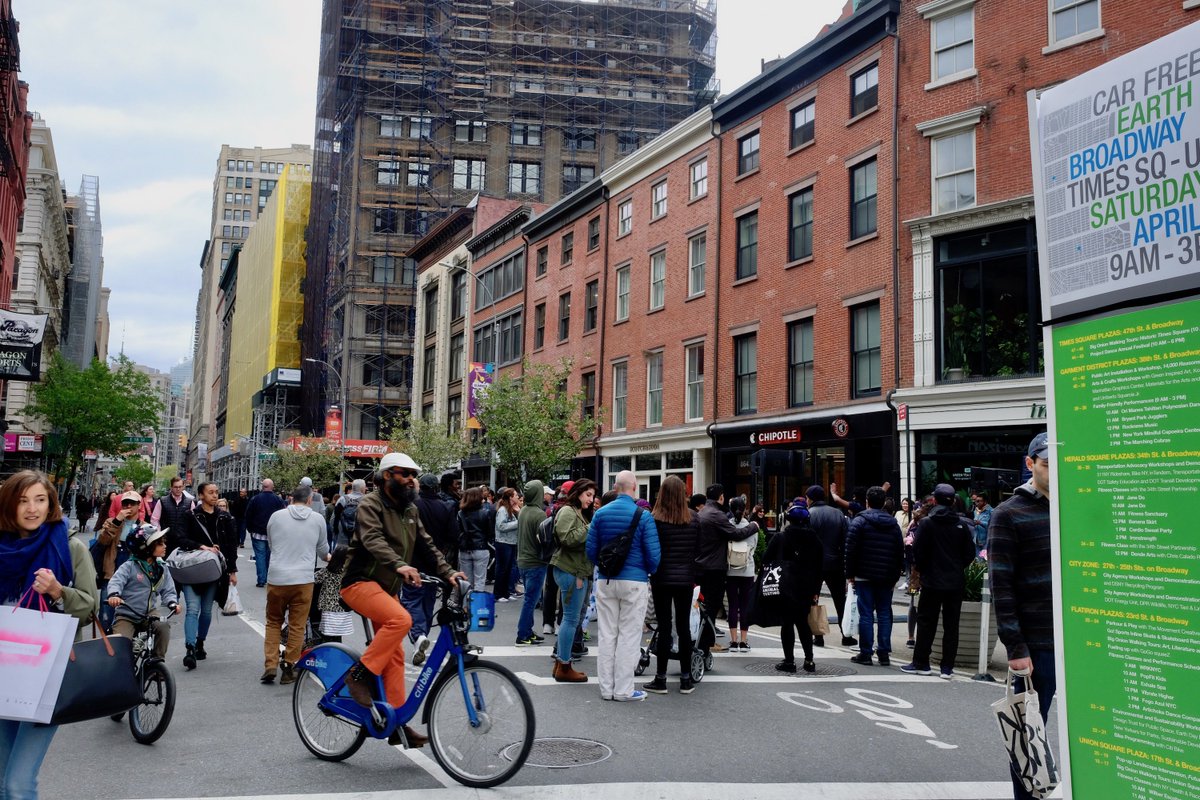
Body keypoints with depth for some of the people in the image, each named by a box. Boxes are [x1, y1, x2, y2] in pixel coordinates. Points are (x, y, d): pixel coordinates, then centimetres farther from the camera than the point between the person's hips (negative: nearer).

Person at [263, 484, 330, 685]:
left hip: (276, 578, 1)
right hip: (303, 579, -1)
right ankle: (289, 669, 10)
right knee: (297, 626, 7)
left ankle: (270, 666, 9)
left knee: (273, 623, 16)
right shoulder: (318, 519, 1)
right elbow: (323, 550, 14)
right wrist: (326, 557, 39)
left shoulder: (276, 516, 1)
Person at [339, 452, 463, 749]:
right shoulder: (371, 505, -12)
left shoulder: (410, 510, 13)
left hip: (387, 587, 8)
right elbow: (373, 540, -29)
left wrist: (447, 572, -7)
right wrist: (400, 565, -46)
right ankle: (360, 674, -18)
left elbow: (426, 544, 9)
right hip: (361, 582, -8)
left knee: (395, 656, 5)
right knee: (400, 619, -32)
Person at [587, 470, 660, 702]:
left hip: (605, 581, 4)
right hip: (635, 582, -3)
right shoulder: (643, 516, -9)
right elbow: (653, 554, -9)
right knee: (629, 636, 3)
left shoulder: (600, 513, 2)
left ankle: (606, 688, 15)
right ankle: (623, 689, 6)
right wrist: (651, 572, 12)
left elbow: (591, 550, 4)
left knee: (607, 635, 10)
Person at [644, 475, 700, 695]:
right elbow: (697, 550, 7)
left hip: (662, 579, -3)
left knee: (664, 628, 1)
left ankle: (660, 679, 6)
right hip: (685, 578, 3)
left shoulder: (655, 520, -11)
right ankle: (686, 679, 14)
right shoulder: (693, 520, 1)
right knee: (684, 627, 9)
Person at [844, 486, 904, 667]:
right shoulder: (893, 523, 8)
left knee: (866, 614, -1)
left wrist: (850, 573, -2)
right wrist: (895, 576, 14)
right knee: (885, 613, 8)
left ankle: (865, 653, 1)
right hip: (886, 577, 4)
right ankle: (884, 653, 8)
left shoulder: (859, 522, -6)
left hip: (864, 576, -3)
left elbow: (851, 550, -9)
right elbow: (900, 552, 10)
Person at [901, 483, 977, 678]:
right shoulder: (962, 524, -1)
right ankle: (947, 667, 8)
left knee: (926, 622, 7)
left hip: (932, 581, -2)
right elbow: (970, 553, 2)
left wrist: (922, 570, 7)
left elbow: (918, 551, -9)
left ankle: (920, 663, 11)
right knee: (951, 624, 7)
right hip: (956, 582, 2)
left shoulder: (926, 523, -9)